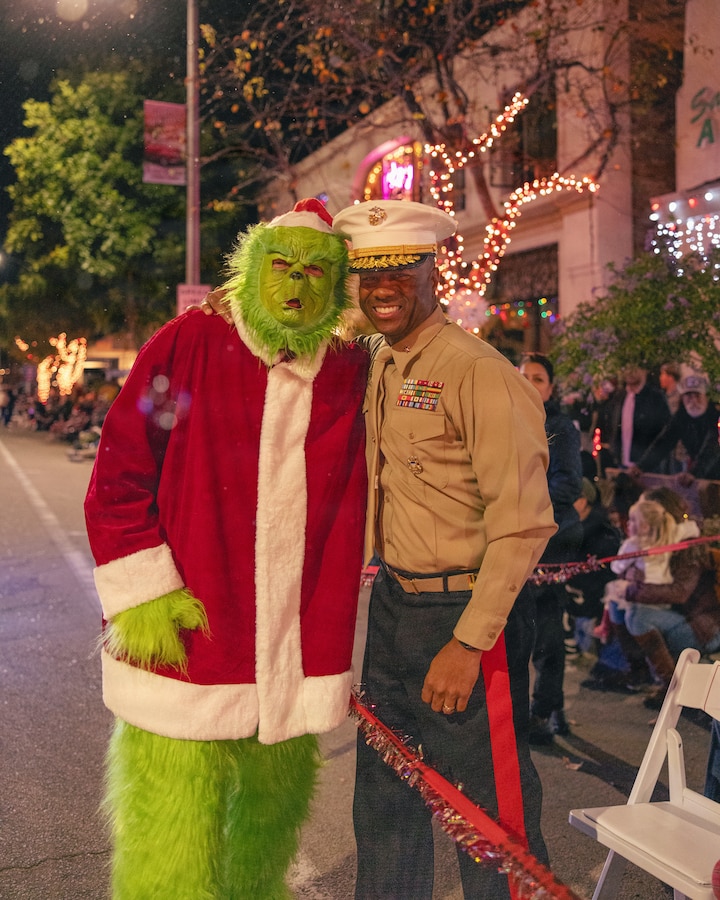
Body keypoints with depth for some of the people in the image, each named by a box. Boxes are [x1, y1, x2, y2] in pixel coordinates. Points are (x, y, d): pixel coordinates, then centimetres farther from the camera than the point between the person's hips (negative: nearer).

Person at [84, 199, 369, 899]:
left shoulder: (351, 375, 5)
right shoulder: (188, 347, -4)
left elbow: (353, 509, 9)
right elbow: (117, 480, -4)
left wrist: (337, 654, 9)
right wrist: (143, 597, -11)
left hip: (297, 665, 4)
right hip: (184, 654, -3)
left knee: (269, 828, 20)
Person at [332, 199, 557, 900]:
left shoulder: (479, 372, -16)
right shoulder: (376, 369, 9)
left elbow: (522, 522, -20)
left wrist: (468, 642, -20)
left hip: (465, 612, -8)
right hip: (391, 606, 8)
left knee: (490, 821, 3)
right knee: (384, 802, 20)